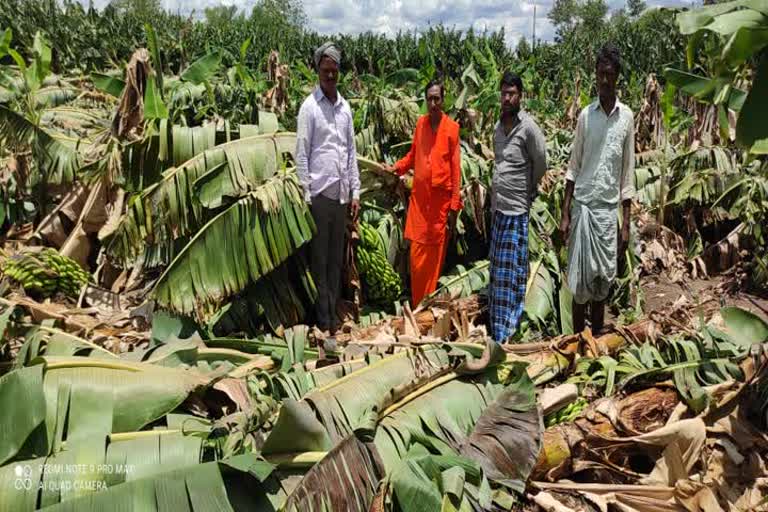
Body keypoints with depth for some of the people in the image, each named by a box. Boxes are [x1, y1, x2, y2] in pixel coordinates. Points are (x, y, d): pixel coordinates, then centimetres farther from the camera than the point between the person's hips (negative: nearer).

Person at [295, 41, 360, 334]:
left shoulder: (345, 107, 12)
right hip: (320, 192, -5)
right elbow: (301, 154, -6)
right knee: (320, 257, 2)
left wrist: (355, 191, 10)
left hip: (341, 193, 5)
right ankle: (323, 318, 12)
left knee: (337, 257, 12)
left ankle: (334, 312, 23)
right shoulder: (309, 107, -4)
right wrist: (306, 195, -11)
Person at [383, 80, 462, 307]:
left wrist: (454, 207, -7)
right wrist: (396, 168, 4)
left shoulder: (452, 128, -5)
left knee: (435, 257, 5)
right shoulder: (420, 123, 8)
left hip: (441, 199, -3)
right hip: (419, 197, 3)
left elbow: (456, 168, -5)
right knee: (416, 256, 4)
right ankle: (417, 307, 17)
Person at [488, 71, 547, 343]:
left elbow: (541, 164, -3)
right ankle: (496, 321, 26)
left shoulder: (529, 127, -11)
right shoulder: (498, 126, 11)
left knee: (512, 270, -1)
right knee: (497, 267, 14)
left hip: (516, 210, -7)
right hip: (498, 207, 7)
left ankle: (506, 332, 6)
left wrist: (529, 190, 7)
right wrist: (497, 191, 15)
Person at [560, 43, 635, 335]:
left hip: (609, 208, 1)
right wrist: (565, 213, -1)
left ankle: (597, 336, 22)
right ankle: (578, 338, 15)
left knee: (603, 278, 9)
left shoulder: (626, 117, 2)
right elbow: (573, 167, 4)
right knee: (580, 278, 3)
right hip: (583, 205, 0)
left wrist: (626, 223, 1)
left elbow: (628, 172, 4)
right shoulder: (585, 115, 2)